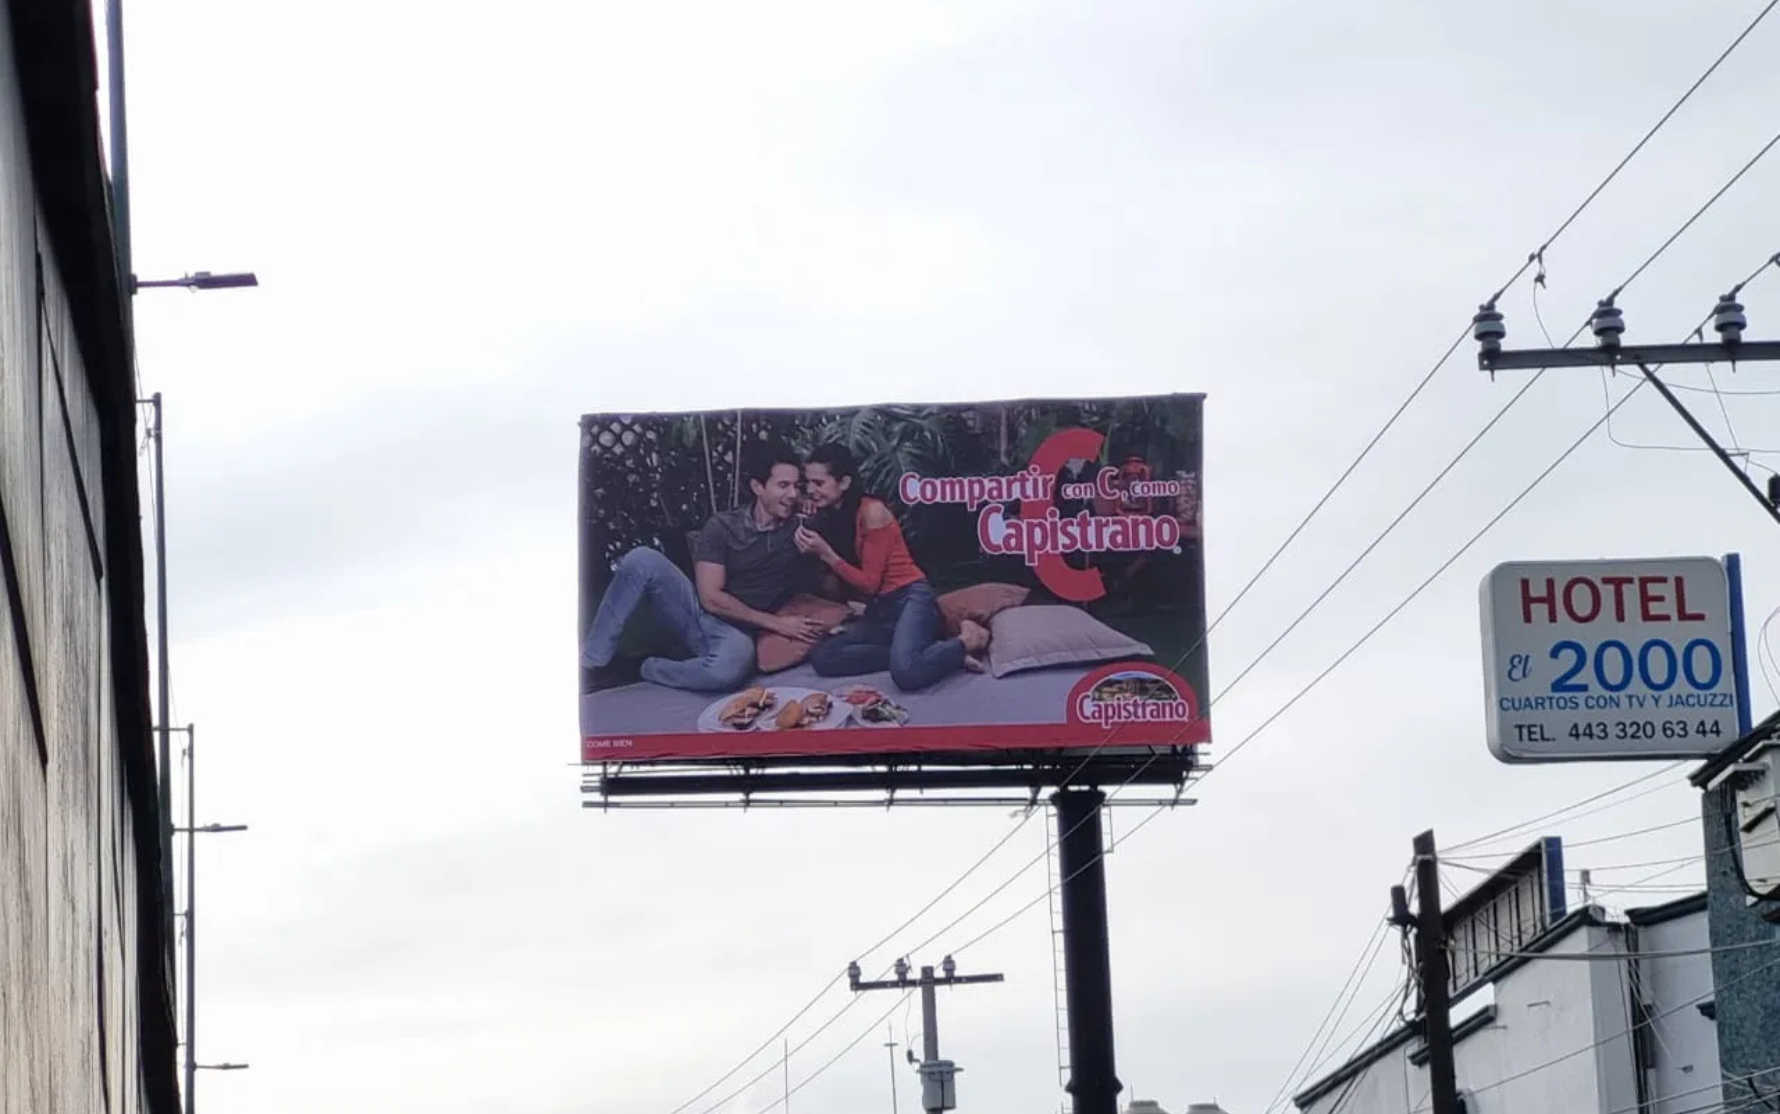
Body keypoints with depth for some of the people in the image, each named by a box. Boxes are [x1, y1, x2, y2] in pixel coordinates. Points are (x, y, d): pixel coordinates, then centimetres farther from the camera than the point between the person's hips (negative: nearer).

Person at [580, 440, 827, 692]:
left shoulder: (800, 529, 2)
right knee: (642, 559, -26)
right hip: (695, 611, 1)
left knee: (734, 663, -41)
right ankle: (591, 660, -16)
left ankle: (636, 670, -17)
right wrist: (775, 623, -14)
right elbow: (711, 598, -9)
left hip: (735, 632, -1)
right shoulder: (723, 526, -2)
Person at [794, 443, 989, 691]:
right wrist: (814, 552, -3)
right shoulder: (828, 518, 9)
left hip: (909, 599, -8)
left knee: (906, 672, -37)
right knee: (822, 657, -19)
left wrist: (825, 553, -18)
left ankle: (967, 641, -7)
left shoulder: (872, 511, -12)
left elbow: (869, 583, -13)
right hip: (877, 611, 8)